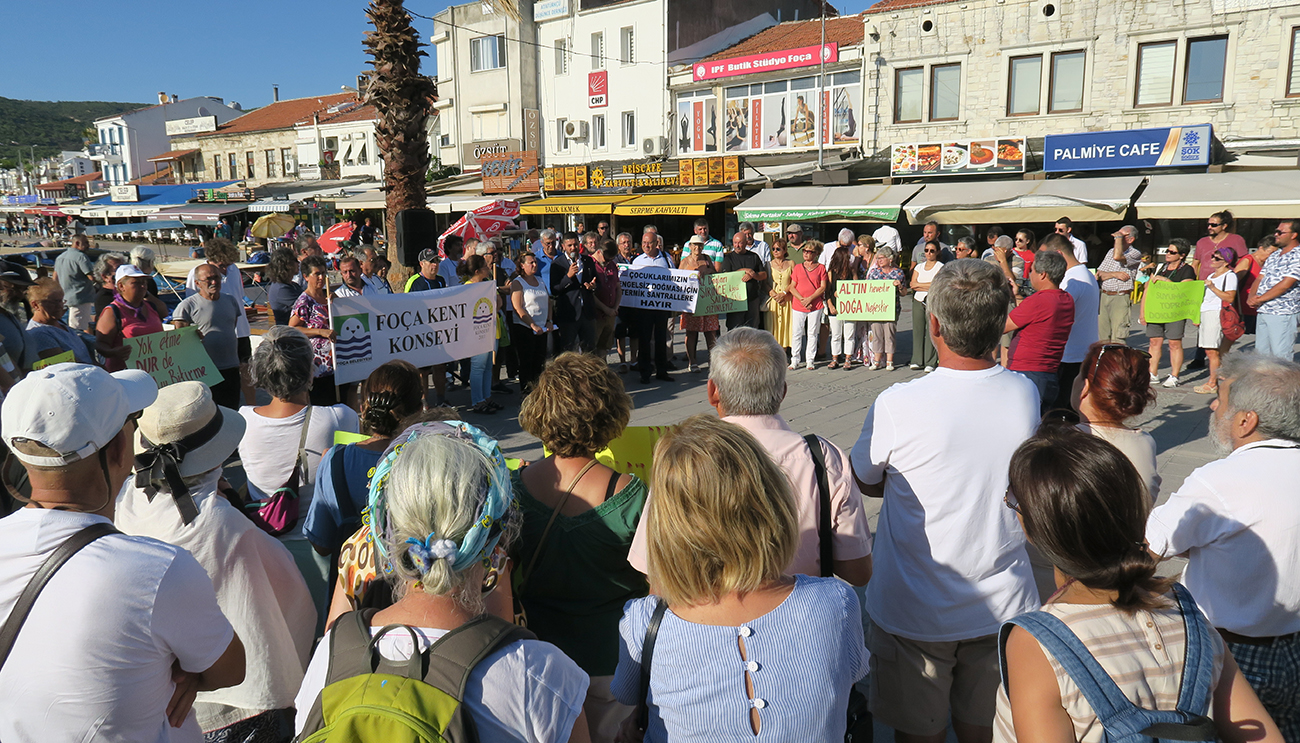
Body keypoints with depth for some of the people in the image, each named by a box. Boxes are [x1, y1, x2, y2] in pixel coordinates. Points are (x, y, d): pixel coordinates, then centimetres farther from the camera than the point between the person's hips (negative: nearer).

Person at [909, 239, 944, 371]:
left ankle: (930, 362, -6)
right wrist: (929, 287, -7)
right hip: (918, 301, 4)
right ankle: (917, 360, 5)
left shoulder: (941, 267, 3)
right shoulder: (919, 266, 16)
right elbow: (912, 284, 4)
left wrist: (918, 284, -4)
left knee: (931, 331, -8)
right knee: (917, 330, 1)